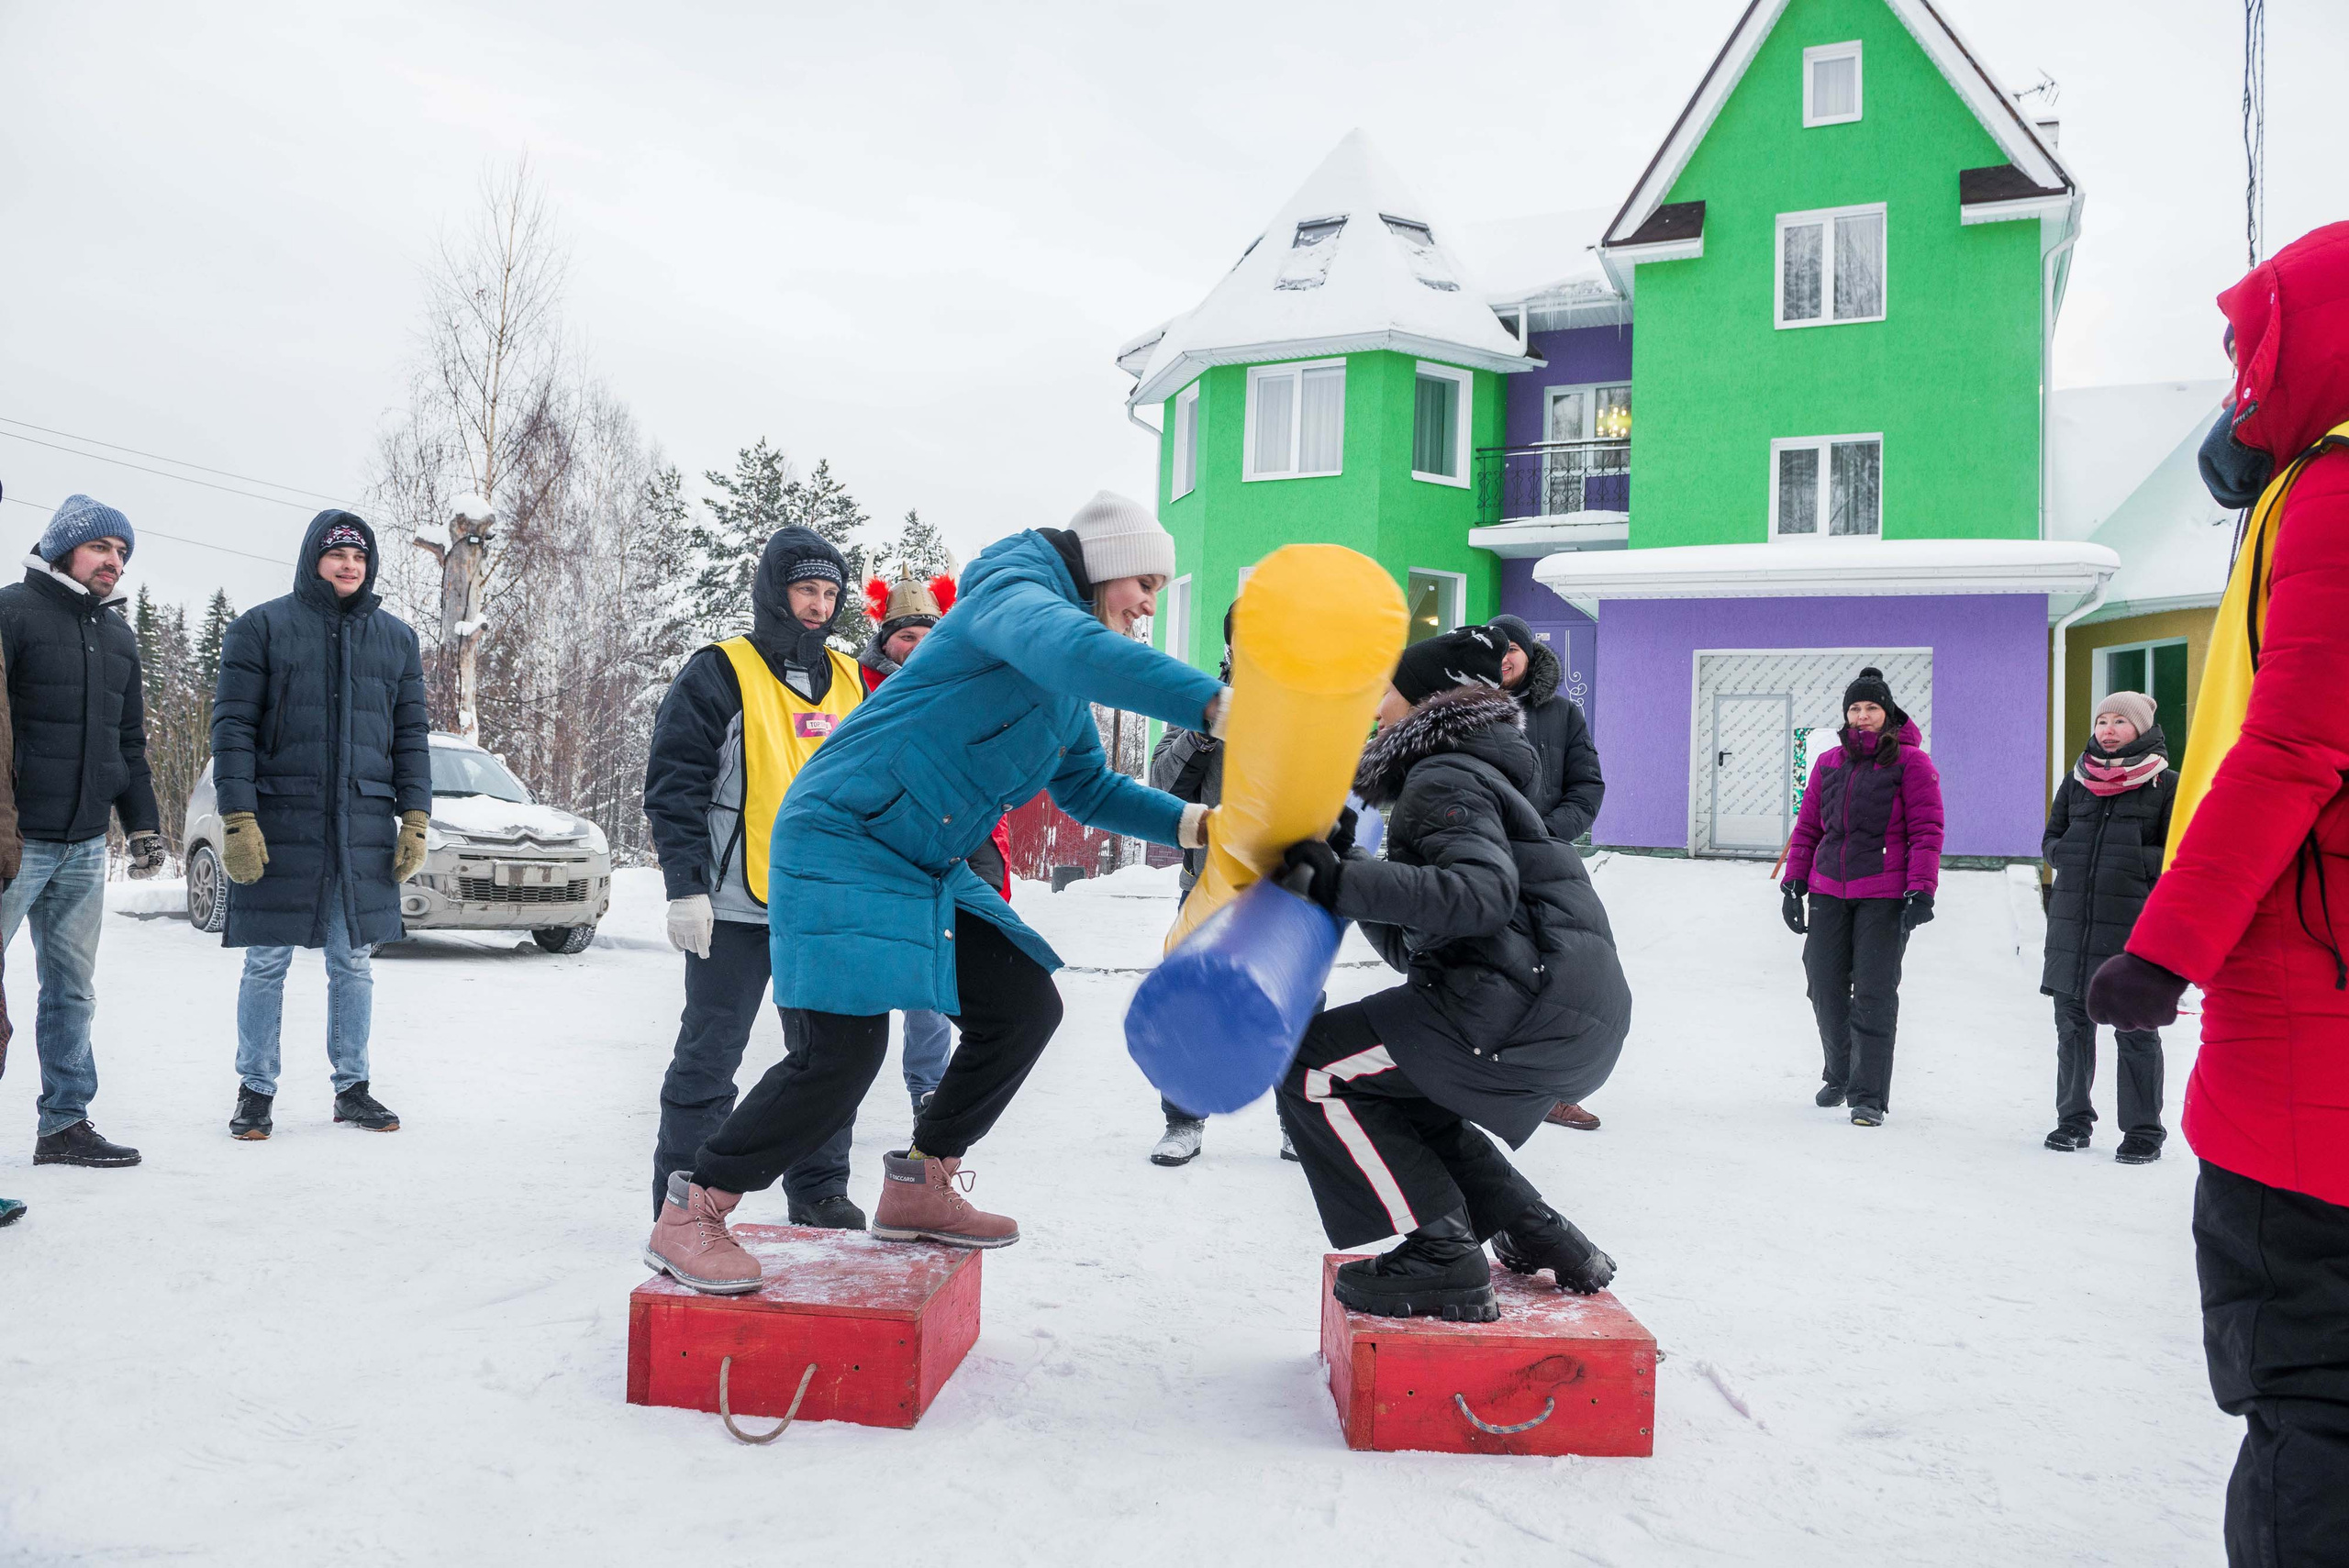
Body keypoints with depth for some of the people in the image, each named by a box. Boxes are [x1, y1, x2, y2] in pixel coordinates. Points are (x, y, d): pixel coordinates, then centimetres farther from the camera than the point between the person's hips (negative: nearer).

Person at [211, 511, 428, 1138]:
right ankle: (256, 1092, 15)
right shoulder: (261, 628, 2)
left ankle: (353, 1087, 19)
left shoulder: (397, 637, 12)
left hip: (365, 828, 3)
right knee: (267, 963, 3)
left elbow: (411, 734, 14)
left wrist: (415, 818, 5)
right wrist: (238, 818, -11)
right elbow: (233, 727, -2)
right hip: (280, 824, -3)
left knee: (354, 963, 8)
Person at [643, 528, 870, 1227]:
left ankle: (819, 1190, 24)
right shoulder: (719, 674, -5)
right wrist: (685, 887, -15)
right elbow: (673, 787, -9)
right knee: (709, 1056, 1)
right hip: (737, 907, -5)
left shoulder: (849, 681, 13)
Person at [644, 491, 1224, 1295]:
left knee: (1025, 1004, 6)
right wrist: (1216, 704, -49)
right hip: (841, 840, -10)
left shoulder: (1062, 686, 16)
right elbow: (1073, 647, -39)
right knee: (846, 1048, -16)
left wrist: (1191, 822, 7)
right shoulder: (1014, 593, -15)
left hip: (927, 868, 10)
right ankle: (691, 1212, 3)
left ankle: (918, 1189, 20)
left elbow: (1089, 788, 23)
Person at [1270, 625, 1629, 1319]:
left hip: (1528, 1008, -10)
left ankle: (1442, 1259, -8)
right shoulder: (1471, 777, 27)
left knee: (1313, 1072, -7)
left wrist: (1344, 884, -23)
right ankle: (1539, 1237, 20)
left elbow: (1480, 893, -24)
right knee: (1398, 1097, 25)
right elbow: (1412, 945, 23)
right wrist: (1343, 870, 15)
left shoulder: (1446, 779, -4)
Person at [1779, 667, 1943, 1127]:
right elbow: (1807, 827, 16)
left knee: (1873, 993, -6)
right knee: (1825, 986, 7)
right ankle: (1839, 1075, 27)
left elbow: (1926, 831, -6)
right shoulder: (1828, 763, 12)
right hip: (1829, 891, 5)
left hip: (1884, 895, -4)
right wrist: (1794, 883, 10)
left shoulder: (1910, 762, -2)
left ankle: (1869, 1096, 0)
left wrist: (1922, 891, -14)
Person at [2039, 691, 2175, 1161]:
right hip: (2072, 923, 4)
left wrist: (2130, 860, -16)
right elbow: (2051, 843, 18)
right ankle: (2073, 1119, 22)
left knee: (2135, 1030, 0)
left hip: (2134, 924, -4)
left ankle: (2143, 1131, 10)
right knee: (2072, 1024, 10)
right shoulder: (2077, 782, 13)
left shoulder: (2166, 785, 1)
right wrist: (2073, 854, -3)